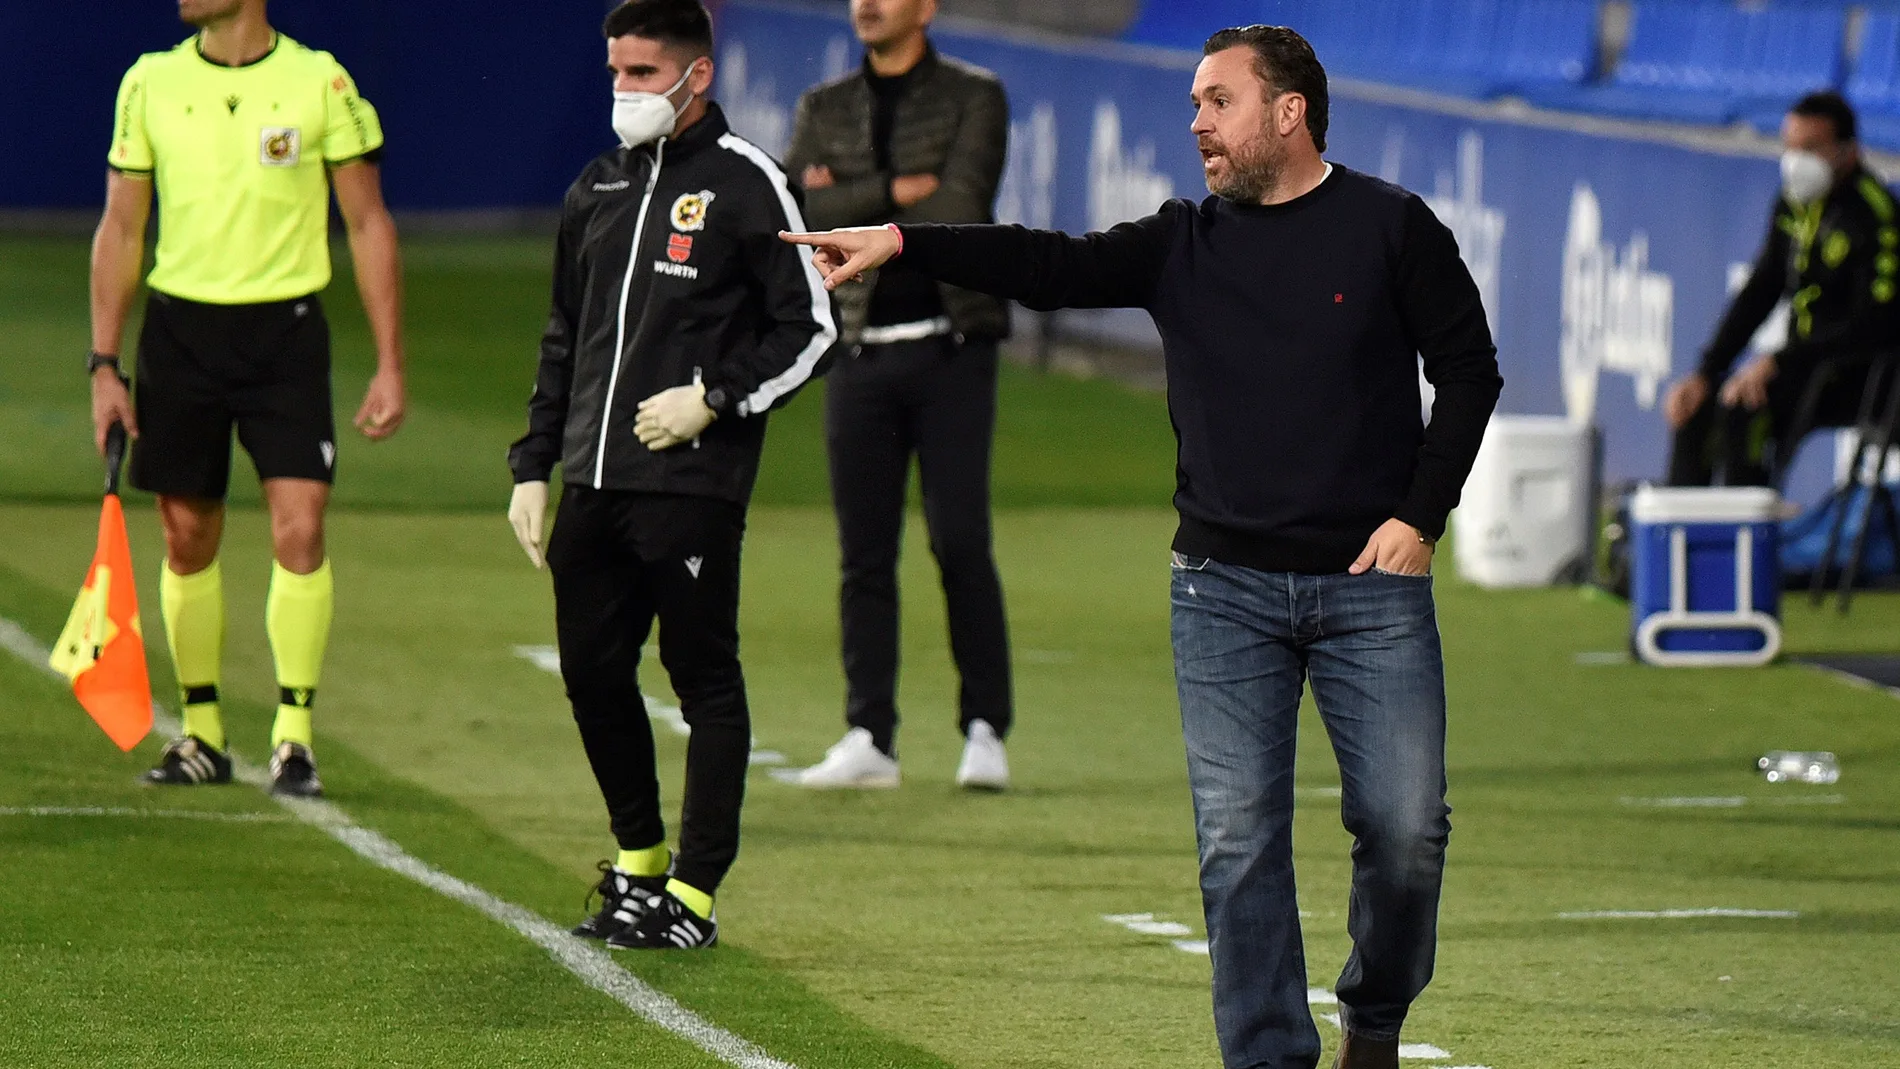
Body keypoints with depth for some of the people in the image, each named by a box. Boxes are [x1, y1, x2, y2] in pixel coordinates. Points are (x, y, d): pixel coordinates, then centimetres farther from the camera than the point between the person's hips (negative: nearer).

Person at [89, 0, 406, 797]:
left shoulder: (319, 82, -3)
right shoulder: (151, 83, 3)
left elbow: (369, 225, 1)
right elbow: (120, 230, 9)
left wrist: (389, 364, -3)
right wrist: (103, 364, 3)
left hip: (285, 330, -2)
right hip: (180, 329, 2)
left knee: (299, 530, -11)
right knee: (188, 538, 6)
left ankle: (293, 737, -2)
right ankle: (201, 733, 19)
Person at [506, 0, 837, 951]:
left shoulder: (745, 183, -3)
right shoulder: (599, 188, 16)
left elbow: (810, 326, -3)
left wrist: (714, 399, -12)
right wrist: (533, 465, 17)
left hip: (692, 483, -7)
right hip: (593, 480, 7)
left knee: (704, 680, -3)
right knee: (592, 672, 9)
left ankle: (692, 895, 1)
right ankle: (637, 861, 26)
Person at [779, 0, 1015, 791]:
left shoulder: (974, 98, 3)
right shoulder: (824, 110, 14)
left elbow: (958, 210, -12)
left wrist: (848, 204, -4)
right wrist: (891, 192, -12)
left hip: (951, 348, -3)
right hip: (861, 353, 3)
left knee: (961, 541, -9)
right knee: (864, 553, 2)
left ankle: (985, 732, -1)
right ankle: (869, 740, 6)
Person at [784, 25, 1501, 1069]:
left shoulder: (1391, 228, 1)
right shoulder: (1180, 246, 7)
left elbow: (1468, 372, 3)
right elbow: (1050, 266, -4)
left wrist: (1419, 519, -5)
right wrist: (901, 241, -17)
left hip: (1371, 585, -2)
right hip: (1225, 588, 2)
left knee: (1404, 824, -4)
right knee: (1238, 842, -3)